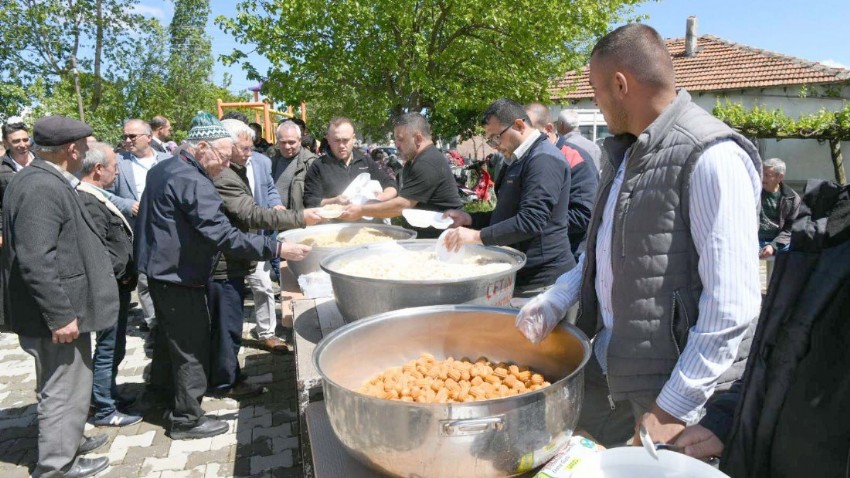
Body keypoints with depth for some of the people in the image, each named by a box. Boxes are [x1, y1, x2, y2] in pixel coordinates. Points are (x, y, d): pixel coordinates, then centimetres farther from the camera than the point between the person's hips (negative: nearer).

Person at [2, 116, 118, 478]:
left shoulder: (43, 180, 9)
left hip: (61, 307, 10)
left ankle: (67, 440, 41)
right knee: (63, 389, 5)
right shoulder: (42, 187, -23)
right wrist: (60, 315, -25)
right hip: (57, 313, -10)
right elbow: (35, 260, -28)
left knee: (67, 385, 24)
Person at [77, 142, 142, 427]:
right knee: (109, 348, 2)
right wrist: (122, 274, -14)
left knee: (112, 347, 21)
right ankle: (104, 410, 15)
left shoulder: (95, 197, 11)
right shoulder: (88, 203, -22)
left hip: (117, 286, 10)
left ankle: (107, 394, 37)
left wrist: (126, 273, 12)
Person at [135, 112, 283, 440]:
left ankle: (161, 389, 45)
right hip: (179, 276, -10)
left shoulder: (162, 169, 8)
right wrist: (274, 248, -30)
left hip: (160, 269, 10)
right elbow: (223, 236, -31)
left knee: (171, 334, 26)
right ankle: (186, 419, 12)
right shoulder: (192, 182, -24)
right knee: (192, 346, 1)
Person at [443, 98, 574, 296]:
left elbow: (531, 221, -26)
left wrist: (478, 235, -25)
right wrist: (470, 219, 9)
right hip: (519, 274, 9)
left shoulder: (544, 160, -17)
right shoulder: (517, 160, 16)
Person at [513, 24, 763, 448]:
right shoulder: (625, 151, 9)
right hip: (602, 365, 8)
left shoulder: (711, 158, -19)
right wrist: (555, 299, 3)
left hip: (667, 382, -7)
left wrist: (673, 407, -18)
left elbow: (731, 304, -22)